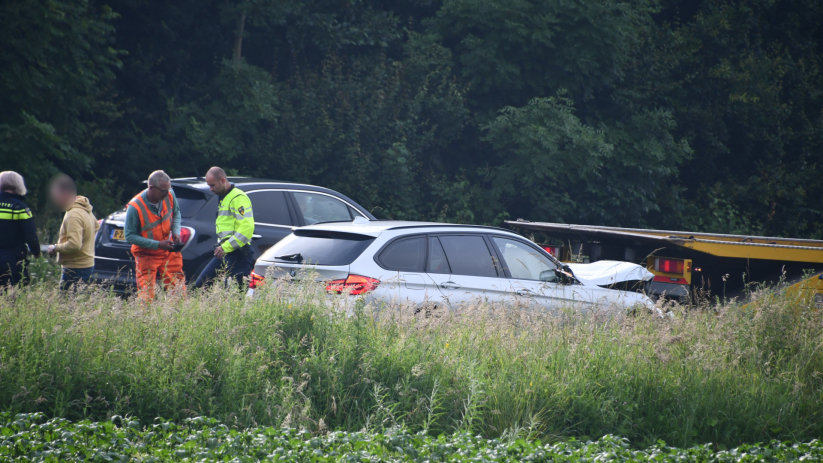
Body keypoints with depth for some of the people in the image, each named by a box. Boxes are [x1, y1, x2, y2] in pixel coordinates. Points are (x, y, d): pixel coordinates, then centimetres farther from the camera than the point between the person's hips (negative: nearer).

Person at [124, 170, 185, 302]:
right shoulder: (135, 207, -25)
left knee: (178, 289, 4)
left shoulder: (169, 196, -10)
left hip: (169, 252, 4)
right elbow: (129, 236, -19)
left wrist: (176, 232, -9)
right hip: (147, 255, -4)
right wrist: (157, 244, -24)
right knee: (146, 296, -7)